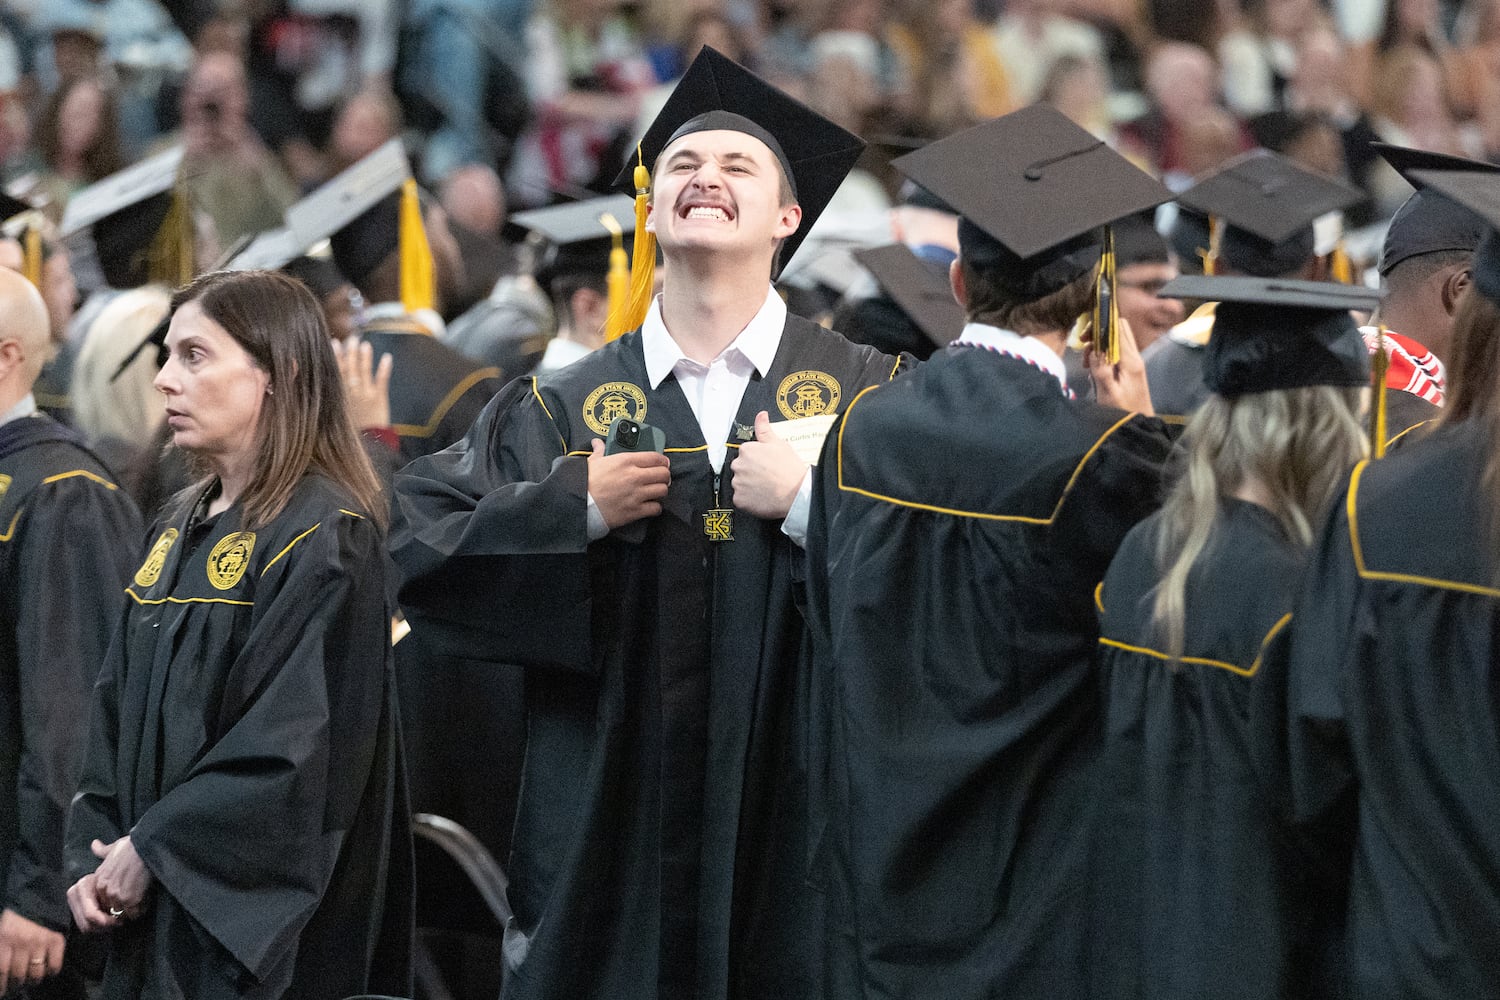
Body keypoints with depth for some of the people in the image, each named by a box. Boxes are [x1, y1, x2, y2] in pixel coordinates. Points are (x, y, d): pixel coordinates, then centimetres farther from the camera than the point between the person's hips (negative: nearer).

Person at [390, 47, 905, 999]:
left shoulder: (866, 396, 3)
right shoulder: (564, 409, 8)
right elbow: (415, 547, -1)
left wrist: (812, 502, -17)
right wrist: (576, 508, -10)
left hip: (797, 830, -1)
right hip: (610, 839, 1)